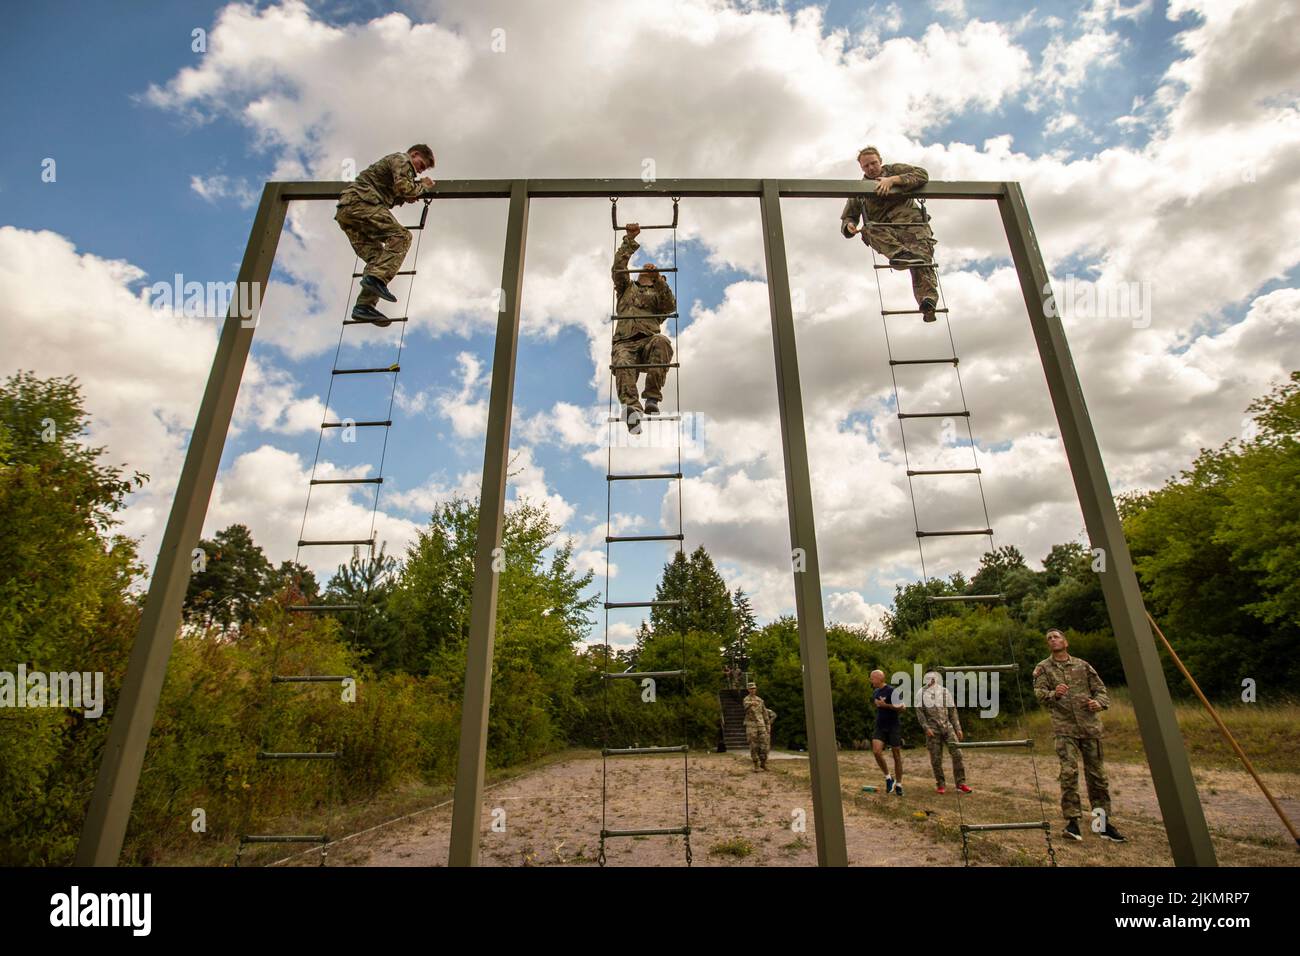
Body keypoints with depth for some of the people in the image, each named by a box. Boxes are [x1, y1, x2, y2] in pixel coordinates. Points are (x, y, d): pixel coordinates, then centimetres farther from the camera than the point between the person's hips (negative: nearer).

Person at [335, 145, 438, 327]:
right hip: (359, 202, -9)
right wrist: (423, 186, 6)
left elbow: (387, 196, 29)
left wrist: (404, 198, 16)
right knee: (401, 236, -17)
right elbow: (403, 187, -11)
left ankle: (364, 306, -9)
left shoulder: (392, 161, 36)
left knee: (376, 257, 2)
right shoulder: (401, 159, 6)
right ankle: (376, 278, -34)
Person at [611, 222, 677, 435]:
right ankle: (632, 407, -56)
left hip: (648, 340, 0)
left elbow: (671, 306, 7)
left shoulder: (659, 292, 30)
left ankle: (652, 398, -36)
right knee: (623, 365, -34)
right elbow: (618, 267, 18)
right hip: (624, 342, 0)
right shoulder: (627, 287, 34)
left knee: (661, 341, -36)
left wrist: (660, 280, -5)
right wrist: (629, 240, 12)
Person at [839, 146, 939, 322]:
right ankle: (900, 254, -56)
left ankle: (928, 301, -47)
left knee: (922, 258, -29)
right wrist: (849, 225, -6)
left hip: (911, 221, -1)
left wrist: (893, 180, -11)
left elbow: (922, 175, 3)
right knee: (869, 229, -34)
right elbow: (847, 217, 21)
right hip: (885, 230, 2)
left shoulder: (894, 170, 19)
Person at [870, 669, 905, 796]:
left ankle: (898, 785, 18)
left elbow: (903, 708, -15)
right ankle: (888, 777, 5)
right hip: (880, 727, 5)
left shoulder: (892, 691, -11)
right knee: (876, 751, -14)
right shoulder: (875, 693, 11)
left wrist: (886, 705, -25)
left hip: (893, 727, -5)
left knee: (897, 756, 4)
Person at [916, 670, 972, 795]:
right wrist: (926, 728, -13)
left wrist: (958, 728, 5)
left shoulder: (945, 692, 7)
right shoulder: (922, 693, 1)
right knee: (936, 758, 1)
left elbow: (952, 711, 11)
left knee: (957, 753, -7)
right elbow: (919, 712, -2)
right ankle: (941, 784, 15)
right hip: (933, 729, -2)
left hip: (947, 727, 2)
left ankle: (960, 783, 4)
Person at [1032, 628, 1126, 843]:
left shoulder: (1082, 665, 10)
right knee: (1069, 772, -12)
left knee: (1097, 774, 8)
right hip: (1064, 728, -2)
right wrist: (1054, 694, -28)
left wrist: (1099, 702, -9)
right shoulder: (1043, 668, 3)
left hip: (1090, 726, 3)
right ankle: (1072, 821, -4)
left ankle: (1103, 823, 20)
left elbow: (1100, 689, 12)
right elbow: (1039, 693, -7)